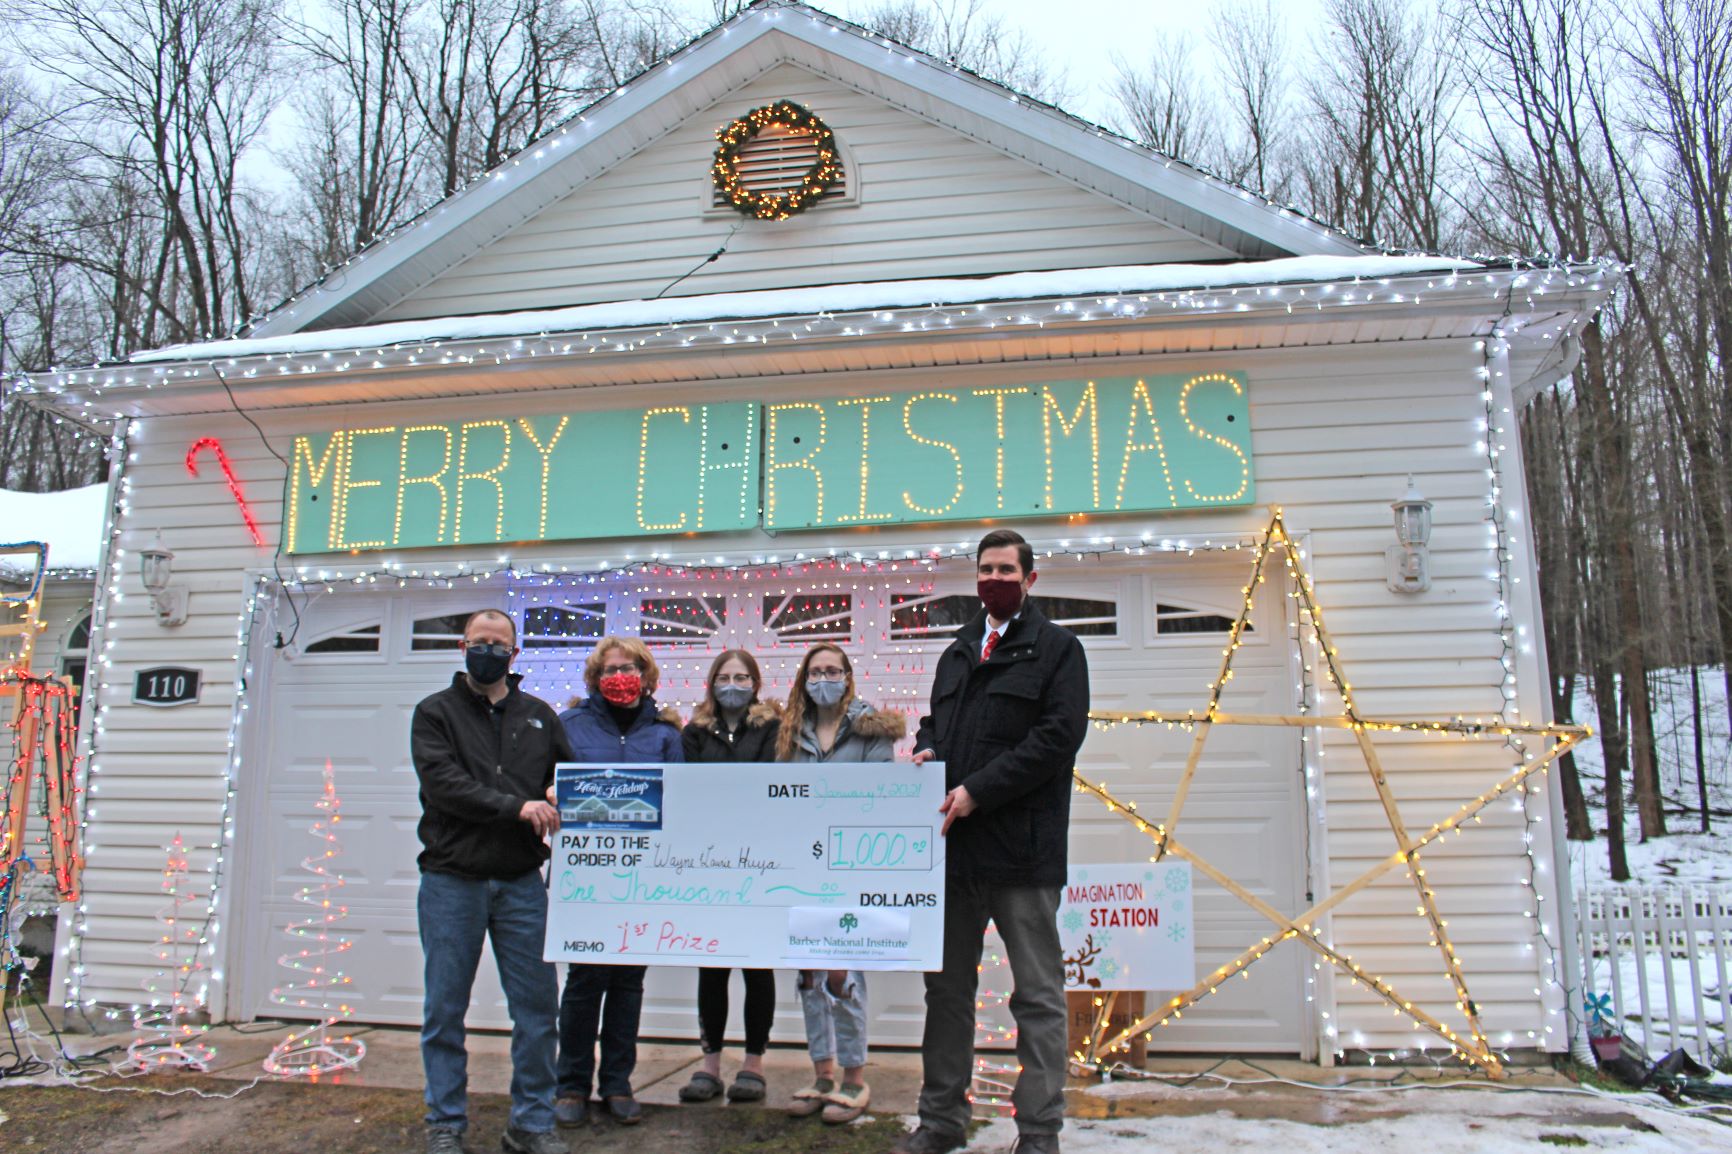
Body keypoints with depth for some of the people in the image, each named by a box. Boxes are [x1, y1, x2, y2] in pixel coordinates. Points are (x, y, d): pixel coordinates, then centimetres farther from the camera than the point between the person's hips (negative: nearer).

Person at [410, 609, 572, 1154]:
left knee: (538, 1006, 3)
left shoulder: (538, 716, 13)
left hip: (521, 883, 2)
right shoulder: (436, 712, 4)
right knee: (445, 1011, 6)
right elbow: (442, 782, -11)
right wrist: (516, 807, -20)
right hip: (452, 881, -2)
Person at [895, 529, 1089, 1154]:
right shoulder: (956, 654, 19)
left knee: (1037, 995, 2)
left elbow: (1058, 736, -11)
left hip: (1021, 845, -6)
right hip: (954, 844, 6)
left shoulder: (1057, 649, -1)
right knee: (947, 987, 13)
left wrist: (977, 790, -16)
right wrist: (927, 748, 0)